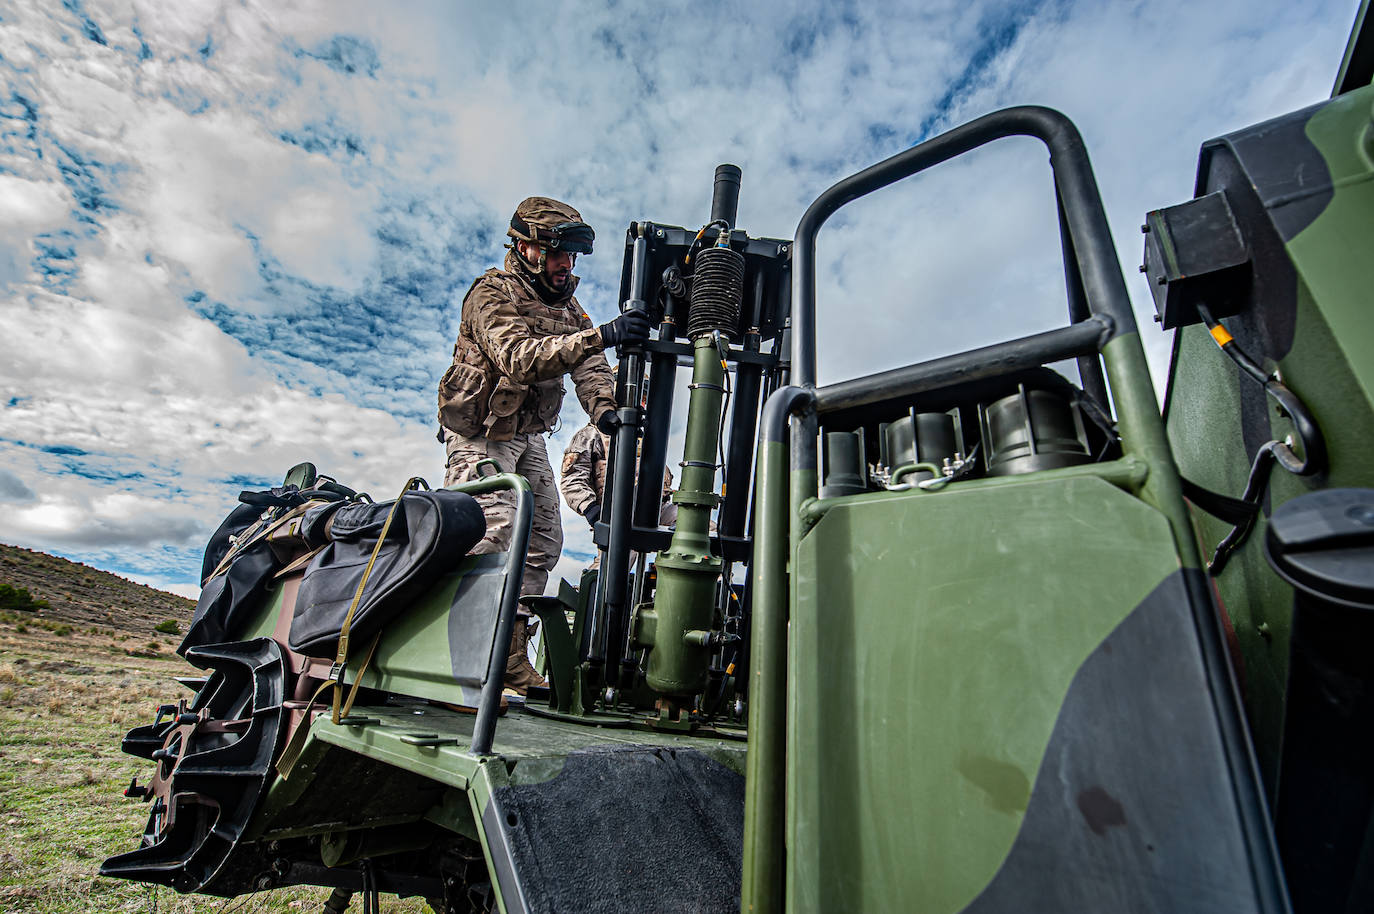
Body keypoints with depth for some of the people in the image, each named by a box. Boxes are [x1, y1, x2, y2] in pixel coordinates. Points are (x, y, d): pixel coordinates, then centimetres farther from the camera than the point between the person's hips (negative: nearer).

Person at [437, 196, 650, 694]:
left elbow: (587, 364, -6)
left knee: (544, 541, 4)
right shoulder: (493, 293, -14)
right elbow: (518, 357, -34)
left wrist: (605, 409, -28)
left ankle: (513, 661, 15)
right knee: (493, 532, -19)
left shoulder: (566, 305, 8)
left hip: (528, 436, 7)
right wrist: (601, 335, -45)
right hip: (480, 433, -7)